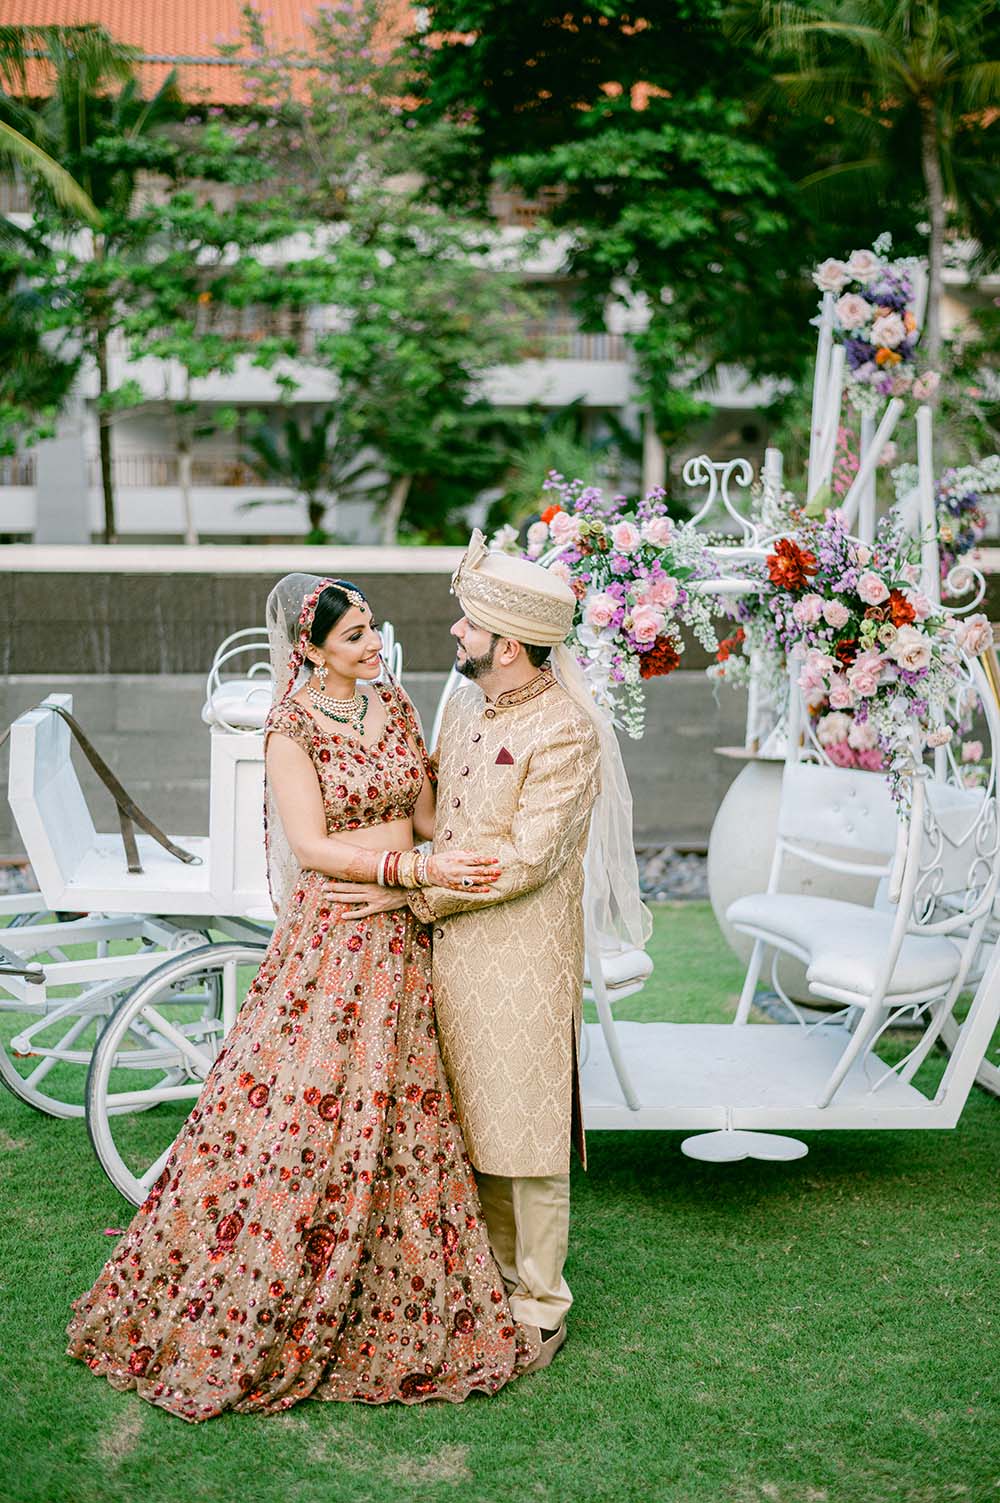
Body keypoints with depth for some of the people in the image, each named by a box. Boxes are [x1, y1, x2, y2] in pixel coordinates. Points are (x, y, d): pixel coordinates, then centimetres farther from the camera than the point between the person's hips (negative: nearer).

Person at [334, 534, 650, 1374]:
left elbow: (524, 860, -20)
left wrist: (411, 893, -16)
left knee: (525, 1134, 2)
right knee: (471, 1123, 16)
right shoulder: (463, 710, 9)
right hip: (454, 949, 8)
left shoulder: (567, 733, -17)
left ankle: (540, 1309, 16)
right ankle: (495, 1275, 31)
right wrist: (411, 895, 8)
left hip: (525, 959, -8)